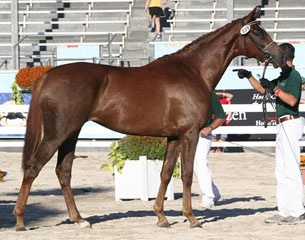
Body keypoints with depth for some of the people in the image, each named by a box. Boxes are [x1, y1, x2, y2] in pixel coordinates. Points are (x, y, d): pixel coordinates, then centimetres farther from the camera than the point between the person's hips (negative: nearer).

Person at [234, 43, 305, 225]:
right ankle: (285, 211, 14)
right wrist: (248, 76, 19)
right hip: (283, 126, 10)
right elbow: (261, 89, 28)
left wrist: (274, 88, -24)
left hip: (290, 124, -10)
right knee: (281, 170, 11)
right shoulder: (283, 77, 17)